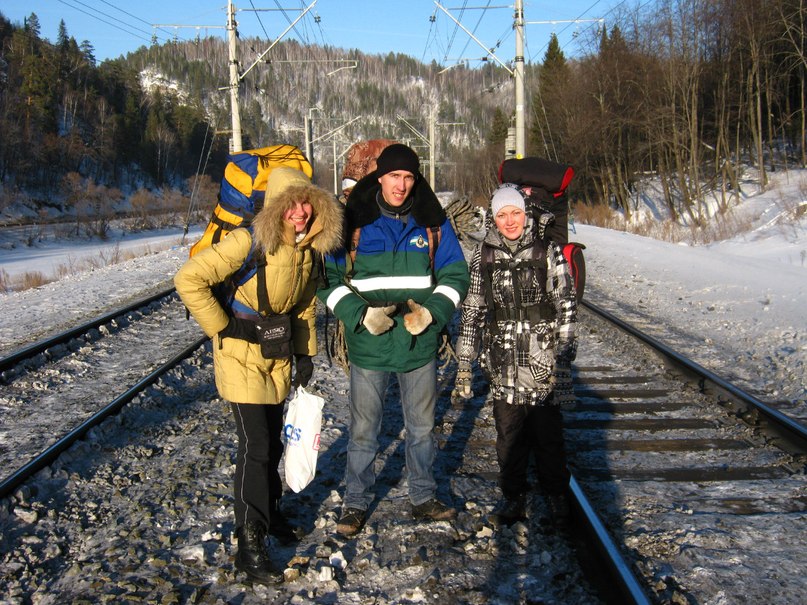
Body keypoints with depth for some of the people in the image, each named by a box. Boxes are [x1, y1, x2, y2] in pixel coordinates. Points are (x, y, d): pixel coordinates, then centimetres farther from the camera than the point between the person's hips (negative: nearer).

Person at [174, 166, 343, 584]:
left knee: (272, 440, 18)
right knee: (256, 445, -6)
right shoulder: (250, 243, -23)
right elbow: (189, 279, -23)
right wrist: (219, 327, -18)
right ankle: (250, 546, 5)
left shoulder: (310, 250, 0)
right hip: (241, 355, -6)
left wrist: (305, 355, 11)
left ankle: (269, 511, 40)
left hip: (278, 355, 7)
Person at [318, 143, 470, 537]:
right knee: (363, 430, 8)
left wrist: (431, 312, -13)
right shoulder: (353, 222, -4)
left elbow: (454, 276, 4)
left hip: (420, 344, 2)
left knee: (422, 427, 16)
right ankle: (356, 503, 25)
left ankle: (423, 498, 33)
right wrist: (361, 314, -16)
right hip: (368, 346, -2)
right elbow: (331, 279, -1)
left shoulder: (433, 222, 1)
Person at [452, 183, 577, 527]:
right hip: (502, 360, 2)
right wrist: (463, 362, 6)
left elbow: (565, 305, -3)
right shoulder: (483, 254, 4)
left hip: (541, 357, -2)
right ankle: (513, 496, 26)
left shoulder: (547, 249, -3)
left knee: (547, 430, 5)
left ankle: (555, 493, 27)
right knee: (508, 431, 9)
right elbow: (472, 309, 8)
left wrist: (565, 355, -9)